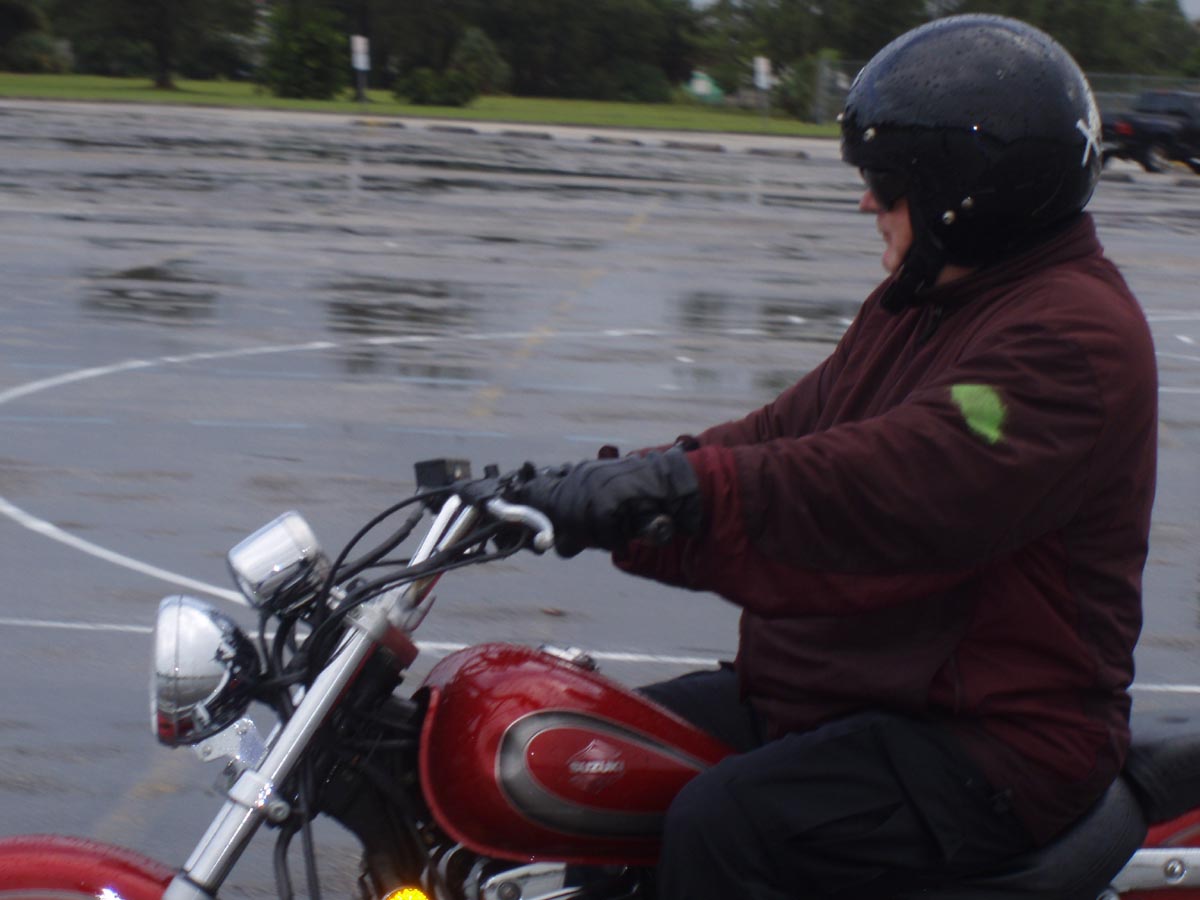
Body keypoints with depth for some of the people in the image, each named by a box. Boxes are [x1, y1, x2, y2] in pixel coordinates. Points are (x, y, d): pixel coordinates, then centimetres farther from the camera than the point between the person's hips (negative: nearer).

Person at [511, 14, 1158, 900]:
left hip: (995, 738, -10)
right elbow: (792, 430, 11)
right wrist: (618, 480, -4)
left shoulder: (1074, 334, -19)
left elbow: (905, 485, -34)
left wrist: (687, 484, -40)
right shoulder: (921, 301, 15)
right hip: (864, 688, 10)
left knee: (722, 829, -30)